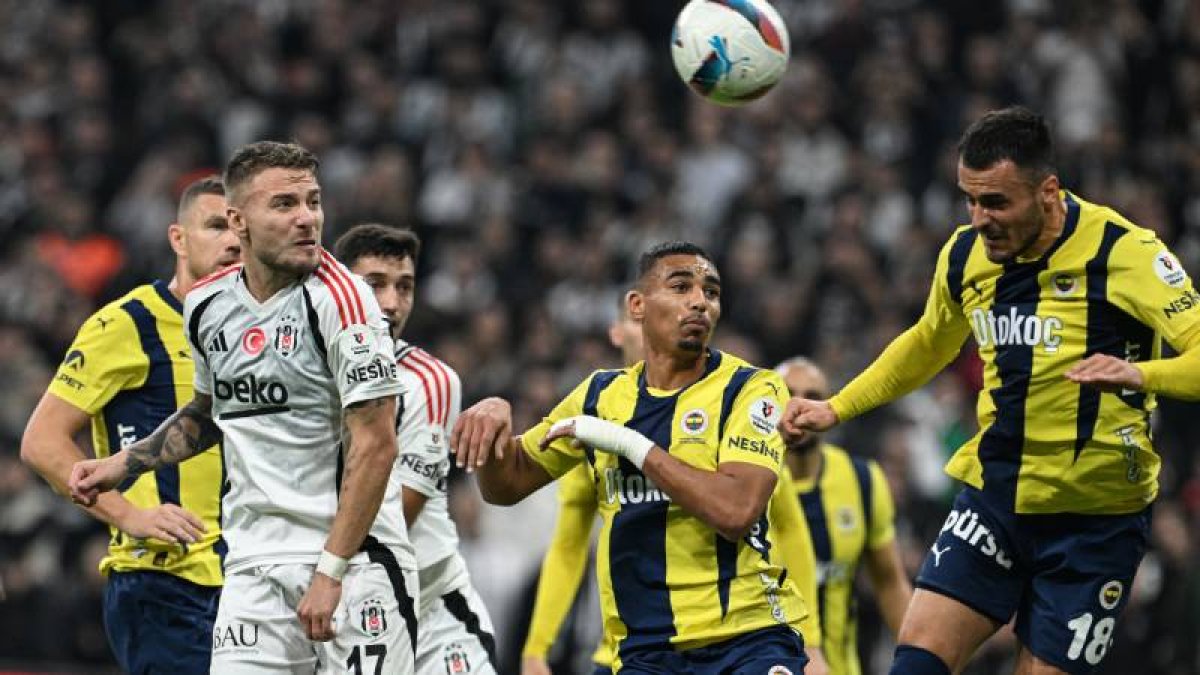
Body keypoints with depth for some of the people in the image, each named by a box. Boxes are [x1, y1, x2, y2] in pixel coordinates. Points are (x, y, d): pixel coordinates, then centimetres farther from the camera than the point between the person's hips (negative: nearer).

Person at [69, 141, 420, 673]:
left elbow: (374, 445, -15)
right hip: (253, 564, 5)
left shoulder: (337, 297, -12)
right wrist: (121, 465, 20)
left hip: (352, 554, -5)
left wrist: (330, 573, -18)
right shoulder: (207, 306, 8)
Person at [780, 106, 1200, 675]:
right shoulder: (965, 255, 4)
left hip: (1094, 515, -5)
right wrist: (836, 408, 20)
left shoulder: (1123, 251, -15)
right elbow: (928, 345, 25)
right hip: (993, 494, 5)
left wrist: (1138, 374, -39)